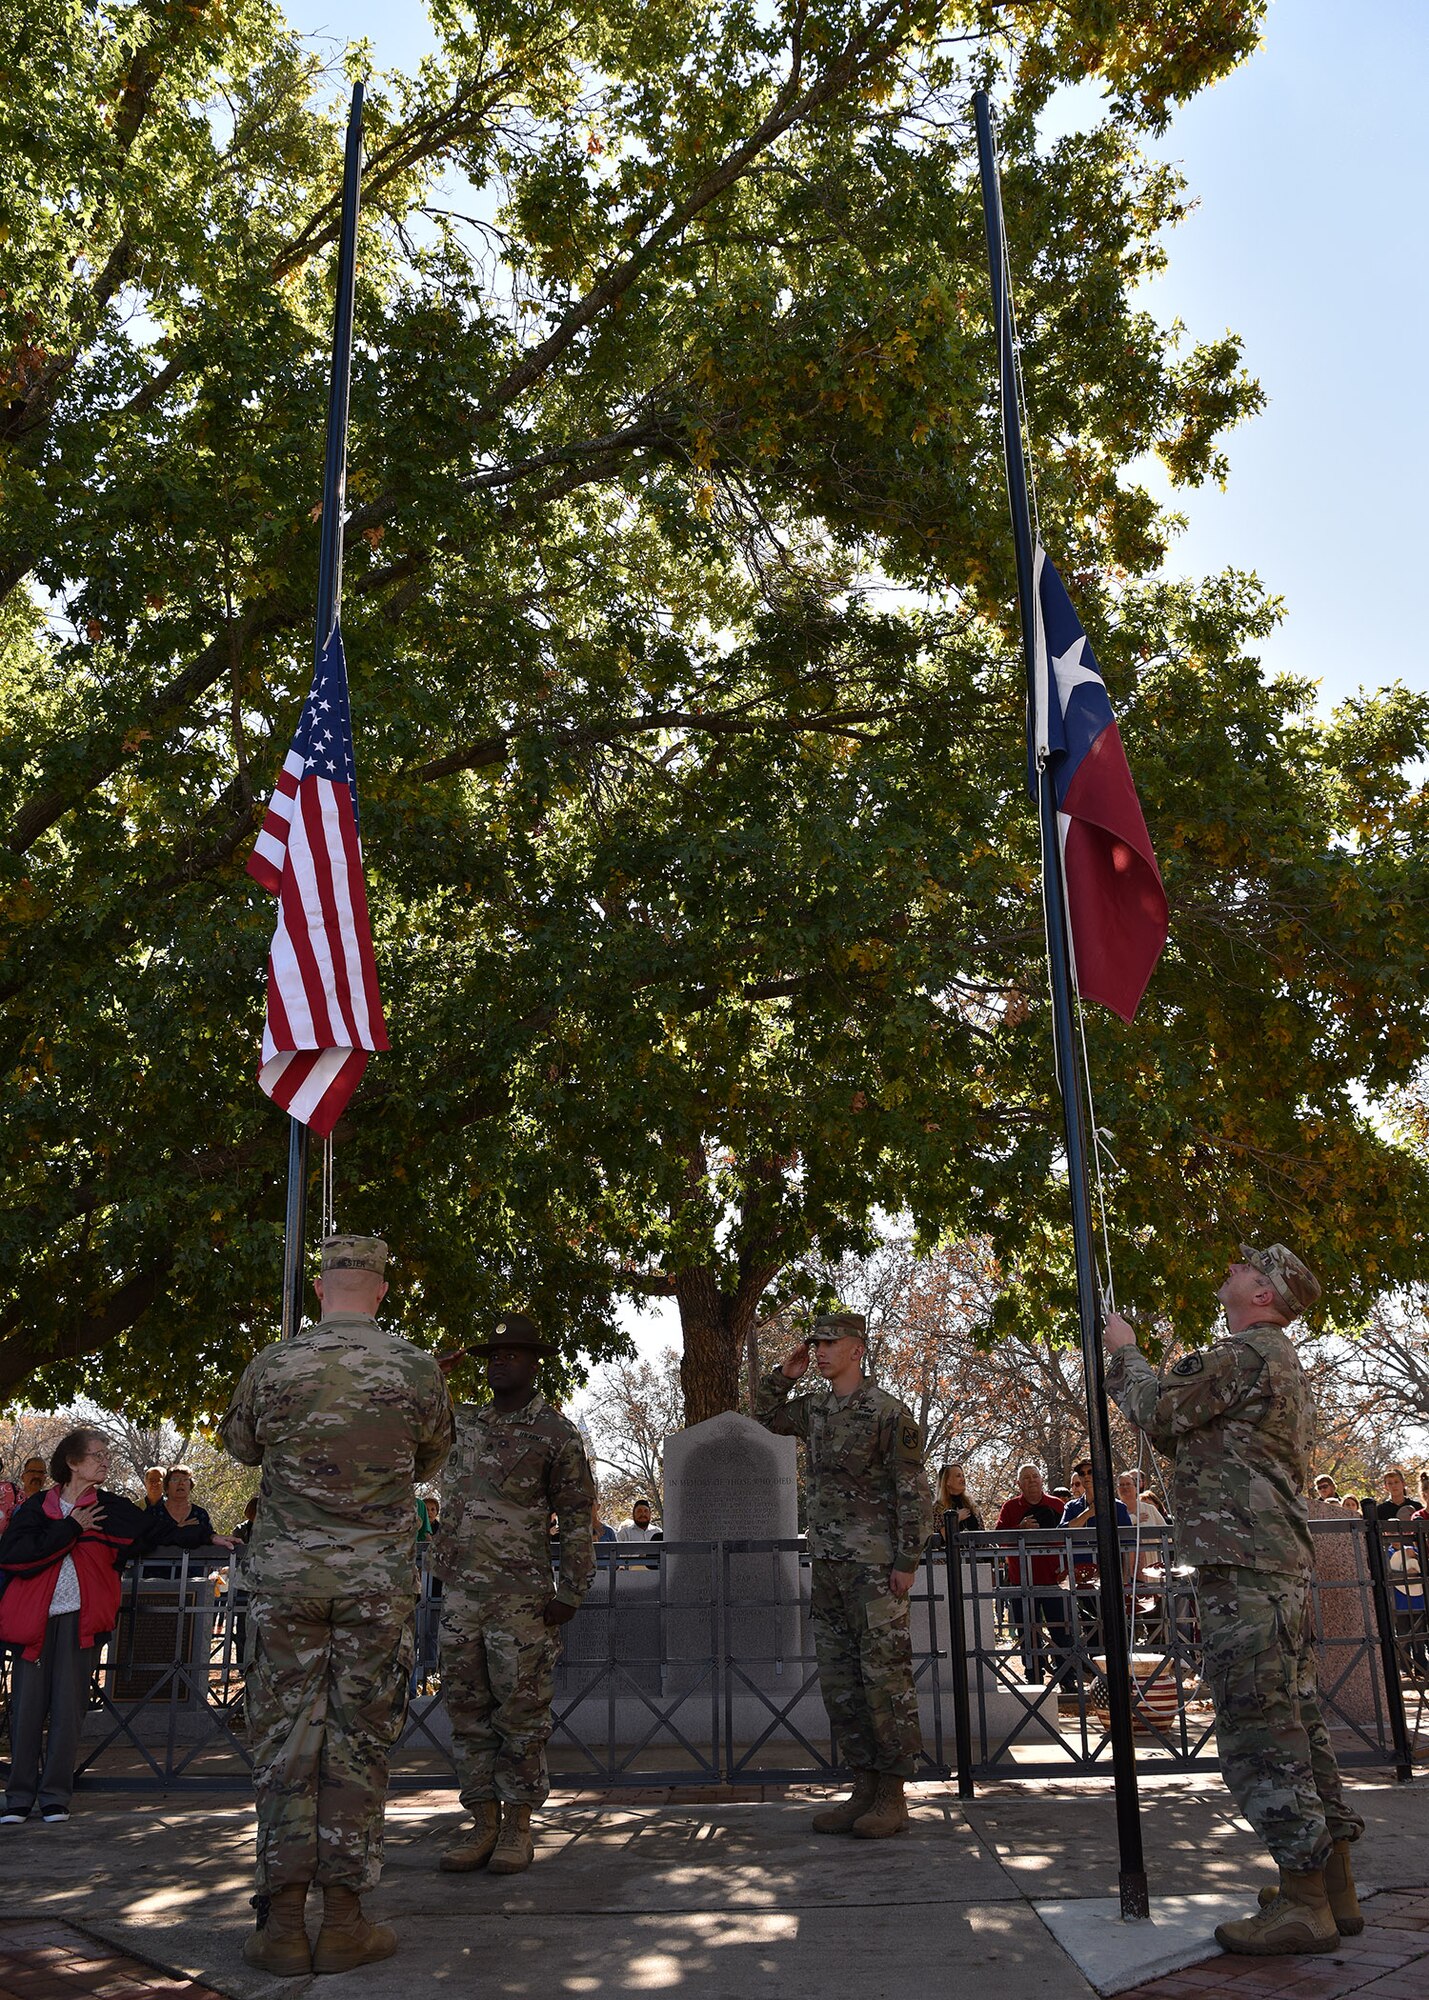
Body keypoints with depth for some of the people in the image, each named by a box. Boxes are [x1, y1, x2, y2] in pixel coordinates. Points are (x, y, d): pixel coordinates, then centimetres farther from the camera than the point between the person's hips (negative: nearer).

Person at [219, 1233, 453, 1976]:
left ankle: (282, 1921, 10)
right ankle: (343, 1921, 11)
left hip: (285, 1575, 0)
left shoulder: (272, 1366, -6)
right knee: (359, 1740, 7)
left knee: (284, 1739, 8)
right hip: (379, 1579, 0)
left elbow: (239, 1443, 14)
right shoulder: (417, 1370, -5)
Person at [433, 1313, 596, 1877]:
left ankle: (518, 1825, 11)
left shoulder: (555, 1432, -2)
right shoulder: (460, 1422, 12)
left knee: (520, 1709, 0)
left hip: (521, 1594, -5)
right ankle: (482, 1822, 18)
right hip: (460, 1592, 5)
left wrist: (571, 1592, -8)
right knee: (467, 1708, 8)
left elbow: (576, 1516, -2)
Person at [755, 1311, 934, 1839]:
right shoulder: (814, 1409, 11)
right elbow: (765, 1415, 28)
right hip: (828, 1564, 8)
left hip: (876, 1567, -8)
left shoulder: (888, 1411, -10)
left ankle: (893, 1799, 6)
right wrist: (784, 1374, 11)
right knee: (839, 1682, 10)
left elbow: (914, 1492, -11)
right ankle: (863, 1791, 19)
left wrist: (907, 1562, -15)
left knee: (885, 1679, -3)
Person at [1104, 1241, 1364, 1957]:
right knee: (1296, 1720, 13)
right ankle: (1334, 1887, 18)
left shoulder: (1249, 1351, -11)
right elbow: (1183, 1435, 25)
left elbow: (1160, 1413, -9)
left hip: (1243, 1566, -11)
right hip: (1284, 1560, 11)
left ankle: (1304, 1904, -4)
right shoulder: (1284, 1363, 22)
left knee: (1257, 1726, -7)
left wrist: (1127, 1352, 7)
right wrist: (1128, 1371, 22)